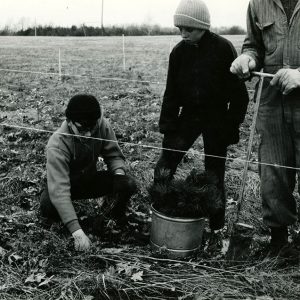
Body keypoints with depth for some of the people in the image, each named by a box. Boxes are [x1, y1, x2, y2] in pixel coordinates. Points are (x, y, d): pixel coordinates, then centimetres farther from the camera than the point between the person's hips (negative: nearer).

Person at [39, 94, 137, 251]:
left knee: (129, 184, -23)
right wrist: (77, 231, -47)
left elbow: (113, 154, -5)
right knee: (48, 206, -36)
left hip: (90, 179, 3)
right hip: (67, 184, -3)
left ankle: (118, 215, 9)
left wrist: (119, 173, -29)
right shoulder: (57, 145, -33)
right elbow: (59, 190, -40)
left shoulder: (102, 126, -22)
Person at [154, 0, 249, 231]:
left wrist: (232, 127, -9)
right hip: (188, 115, 4)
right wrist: (168, 129, -6)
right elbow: (171, 93, 0)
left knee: (214, 176, 4)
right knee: (163, 169, -3)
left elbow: (238, 93, -8)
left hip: (216, 118, -3)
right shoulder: (179, 51, -1)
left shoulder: (224, 48, -12)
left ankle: (216, 228, 21)